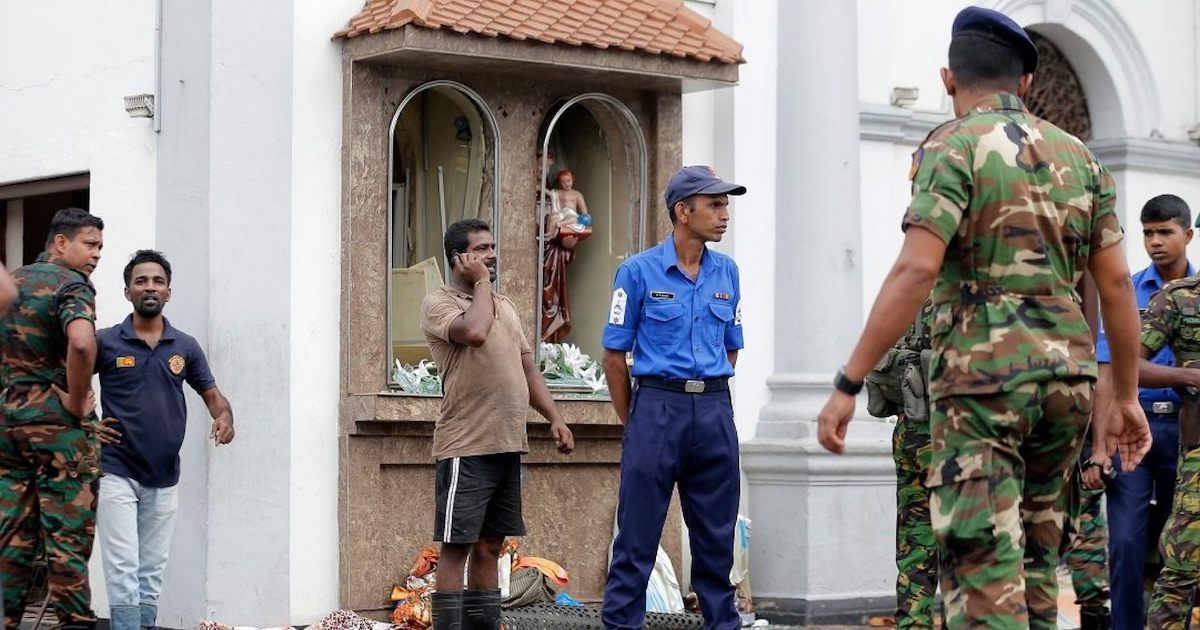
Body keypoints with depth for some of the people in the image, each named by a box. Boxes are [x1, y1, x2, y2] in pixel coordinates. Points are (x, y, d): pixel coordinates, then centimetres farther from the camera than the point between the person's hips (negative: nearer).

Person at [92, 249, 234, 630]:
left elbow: (211, 393, 13)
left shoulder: (185, 347, 8)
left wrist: (224, 416, -9)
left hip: (164, 478, 4)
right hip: (117, 473, -4)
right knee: (123, 570, -9)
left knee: (152, 572, 9)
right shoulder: (106, 342, -1)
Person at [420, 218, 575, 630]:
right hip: (466, 446, -7)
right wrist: (481, 283, -10)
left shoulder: (504, 306, 19)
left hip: (507, 445, 7)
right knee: (456, 547, -6)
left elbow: (527, 367, 21)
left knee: (490, 547, 10)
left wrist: (554, 418, 9)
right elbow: (474, 332, -25)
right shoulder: (439, 304, -5)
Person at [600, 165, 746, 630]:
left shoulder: (727, 273, 9)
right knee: (637, 538, -1)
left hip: (715, 413, 4)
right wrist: (632, 423, 4)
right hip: (658, 409, -4)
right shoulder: (639, 272, -3)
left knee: (716, 535, 9)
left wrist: (709, 401, 15)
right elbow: (614, 355, 0)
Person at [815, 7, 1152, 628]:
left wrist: (847, 384, -16)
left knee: (983, 566, -8)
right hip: (1065, 373, 6)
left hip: (980, 373, -6)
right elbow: (1116, 283, 10)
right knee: (1034, 557, 17)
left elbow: (915, 271, -16)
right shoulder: (1076, 155, 13)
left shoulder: (953, 146, -5)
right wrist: (1126, 398, 17)